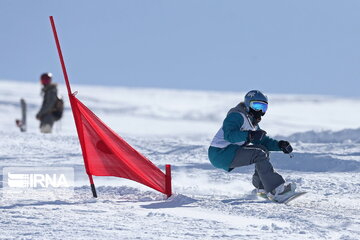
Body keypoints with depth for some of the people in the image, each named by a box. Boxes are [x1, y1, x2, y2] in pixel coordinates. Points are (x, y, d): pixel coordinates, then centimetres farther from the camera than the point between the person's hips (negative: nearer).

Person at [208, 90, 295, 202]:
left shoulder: (252, 123, 19)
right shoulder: (237, 116, -12)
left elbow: (264, 141, 20)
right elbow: (229, 135, -29)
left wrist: (279, 145, 2)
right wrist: (249, 135, -41)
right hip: (220, 154, -10)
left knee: (263, 149, 11)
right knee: (259, 154, -21)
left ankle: (261, 187, 9)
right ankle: (276, 190, -30)